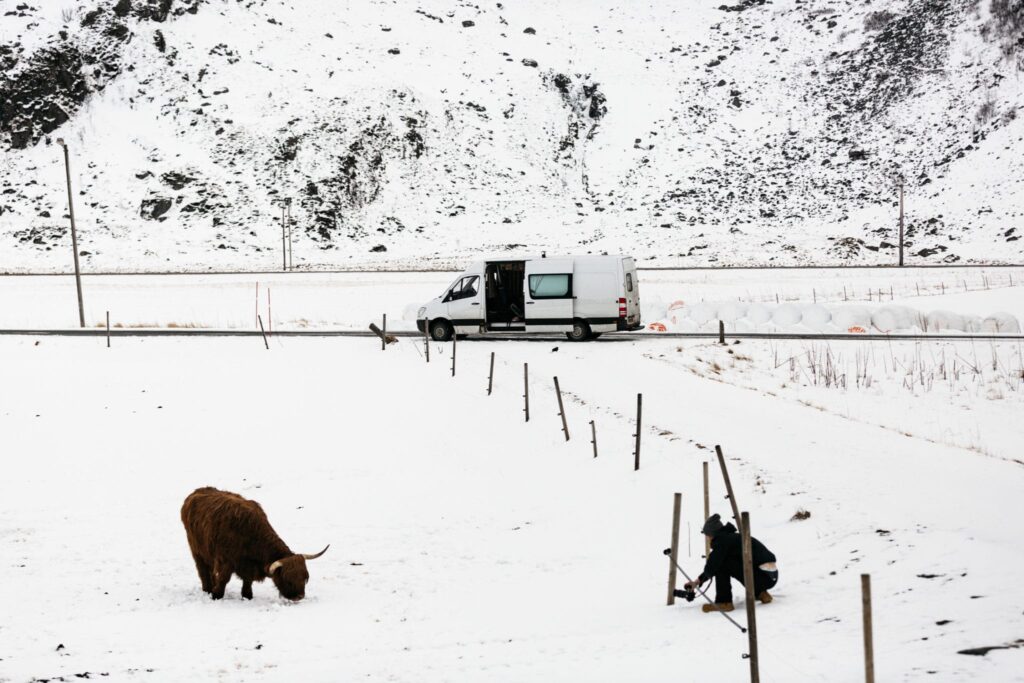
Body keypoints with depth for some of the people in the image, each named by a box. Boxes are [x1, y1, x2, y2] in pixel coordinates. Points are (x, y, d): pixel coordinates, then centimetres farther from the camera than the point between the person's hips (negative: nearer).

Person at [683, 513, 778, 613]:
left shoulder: (722, 540, -8)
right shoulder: (733, 537, 19)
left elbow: (711, 568, -12)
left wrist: (701, 579, 11)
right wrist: (697, 581, 38)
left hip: (764, 576, -9)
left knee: (721, 563, -6)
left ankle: (723, 603, -1)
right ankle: (761, 593, 20)